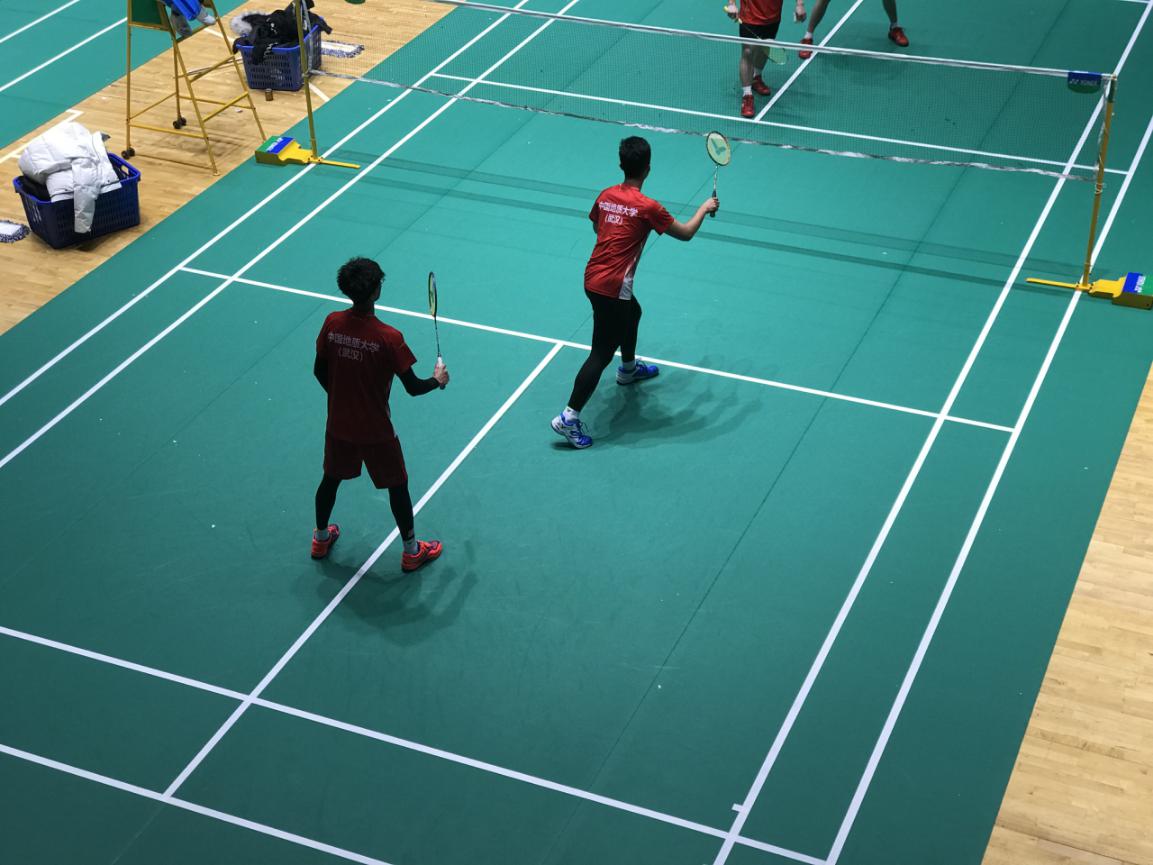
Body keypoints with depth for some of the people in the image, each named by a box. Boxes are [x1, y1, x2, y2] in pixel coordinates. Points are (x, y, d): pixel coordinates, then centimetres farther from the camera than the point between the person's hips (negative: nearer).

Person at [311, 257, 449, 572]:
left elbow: (319, 371, 1)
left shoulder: (332, 324, -13)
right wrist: (438, 381, 1)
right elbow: (413, 387, -20)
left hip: (338, 424, 4)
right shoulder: (389, 337, -27)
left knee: (331, 478, 26)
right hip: (376, 430, -4)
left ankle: (321, 538, 45)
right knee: (397, 486, 16)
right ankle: (411, 551, 29)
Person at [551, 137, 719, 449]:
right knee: (601, 354, -3)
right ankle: (568, 418, -5)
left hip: (593, 278, 8)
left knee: (632, 313, 34)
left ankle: (628, 368, 58)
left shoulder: (606, 196, 3)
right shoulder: (647, 207, -17)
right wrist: (705, 208, 11)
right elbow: (685, 233, -5)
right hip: (611, 289, -8)